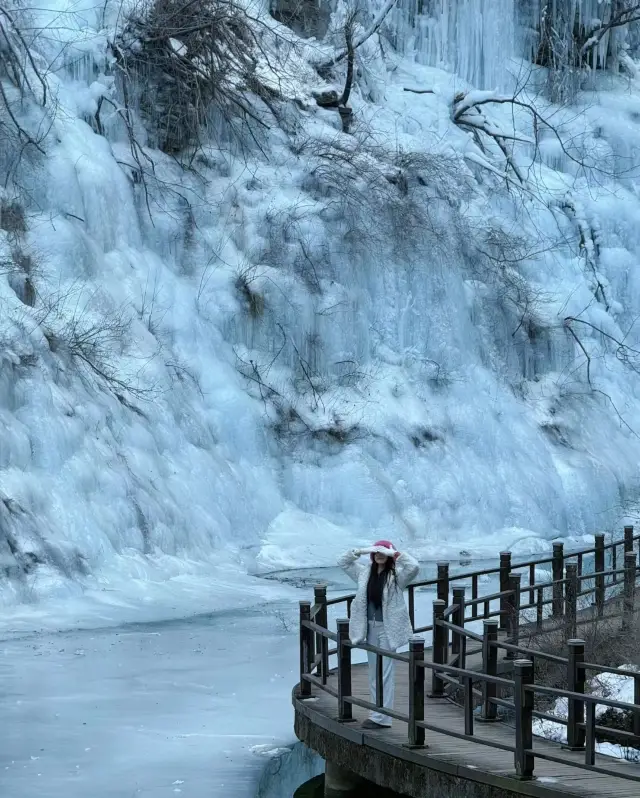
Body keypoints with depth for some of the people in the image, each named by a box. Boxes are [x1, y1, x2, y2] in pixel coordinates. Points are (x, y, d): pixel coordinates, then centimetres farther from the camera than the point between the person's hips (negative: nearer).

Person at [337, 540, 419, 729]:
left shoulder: (397, 575, -7)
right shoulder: (365, 572, 9)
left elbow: (414, 567, -25)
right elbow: (343, 562, 18)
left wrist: (395, 554, -21)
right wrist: (359, 551, 4)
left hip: (387, 629, -6)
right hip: (370, 628, 7)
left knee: (385, 673, -6)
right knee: (374, 673, 13)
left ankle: (382, 718, -5)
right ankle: (377, 714, 21)